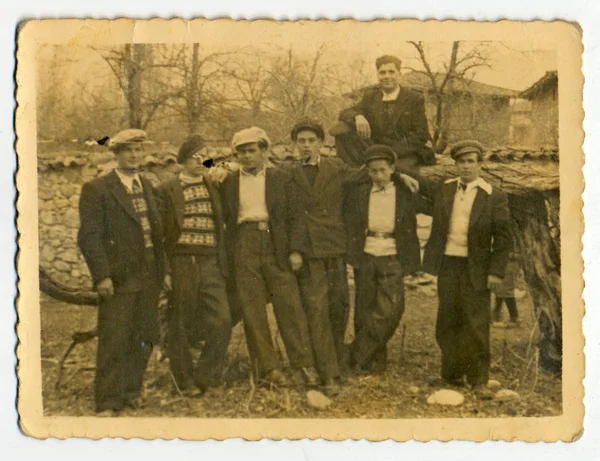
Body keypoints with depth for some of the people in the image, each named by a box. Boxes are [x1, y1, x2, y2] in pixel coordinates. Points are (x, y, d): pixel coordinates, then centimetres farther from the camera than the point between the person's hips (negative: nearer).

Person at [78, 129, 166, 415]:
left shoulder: (147, 187, 17)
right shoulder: (96, 190, -3)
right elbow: (89, 237, -8)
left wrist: (160, 271, 10)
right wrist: (101, 276, -15)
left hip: (149, 276, 6)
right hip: (119, 277, -6)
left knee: (143, 339, 8)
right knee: (114, 341, -5)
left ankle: (131, 393, 22)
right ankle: (107, 404, 1)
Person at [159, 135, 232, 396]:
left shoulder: (213, 186, 14)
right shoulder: (168, 190, 2)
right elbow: (161, 232, 0)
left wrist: (224, 264, 12)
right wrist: (164, 269, -7)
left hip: (211, 262, 3)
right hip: (181, 264, -3)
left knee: (222, 320, -4)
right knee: (181, 325, 4)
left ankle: (207, 375, 13)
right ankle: (185, 381, 19)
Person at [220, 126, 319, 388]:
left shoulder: (280, 178, 11)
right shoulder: (229, 183, 14)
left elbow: (291, 215, 7)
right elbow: (225, 220, 14)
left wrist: (293, 250, -2)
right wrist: (227, 256, 4)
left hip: (275, 247, -1)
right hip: (244, 247, 1)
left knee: (290, 305, -6)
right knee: (252, 312, 0)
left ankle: (303, 365, 1)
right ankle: (268, 369, 7)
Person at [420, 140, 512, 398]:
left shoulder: (494, 197, -3)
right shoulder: (444, 190, 7)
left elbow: (502, 238, -3)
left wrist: (496, 272, -10)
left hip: (476, 269, -3)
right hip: (448, 264, 3)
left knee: (477, 325, -1)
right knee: (448, 322, 11)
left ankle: (478, 380, 7)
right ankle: (452, 373, 25)